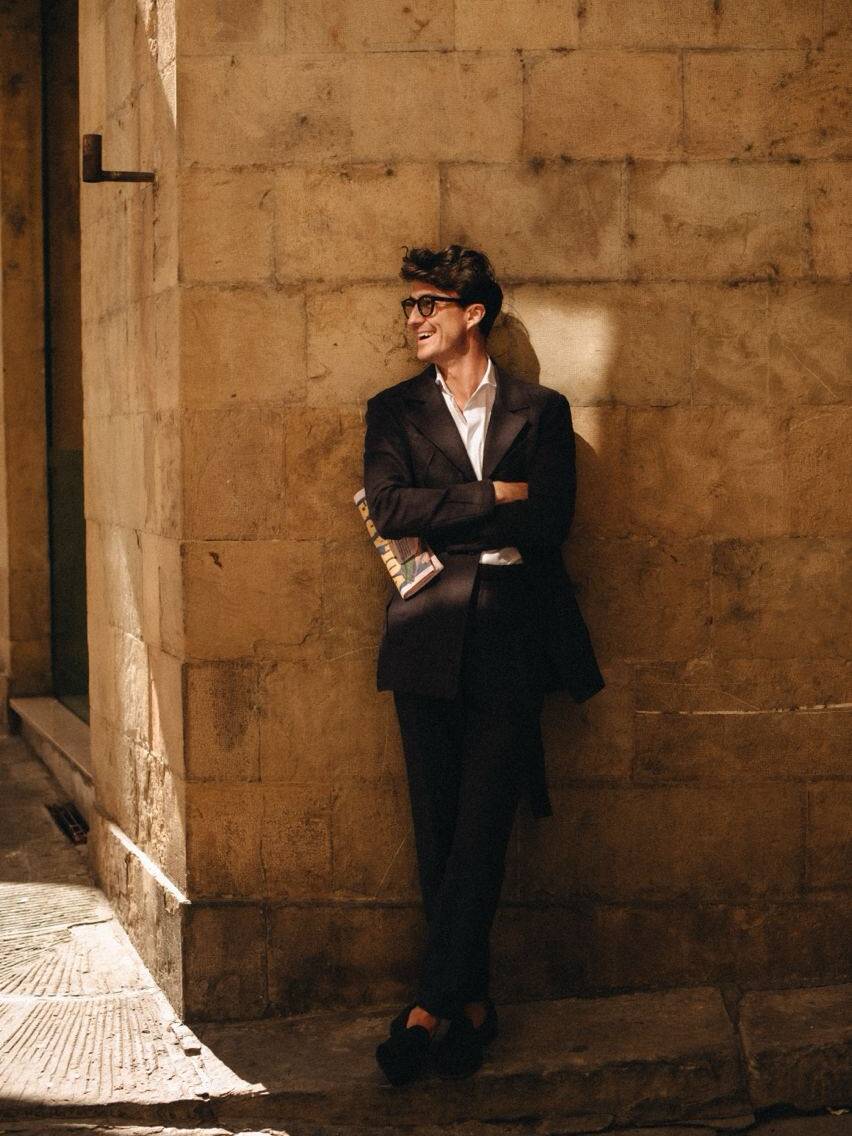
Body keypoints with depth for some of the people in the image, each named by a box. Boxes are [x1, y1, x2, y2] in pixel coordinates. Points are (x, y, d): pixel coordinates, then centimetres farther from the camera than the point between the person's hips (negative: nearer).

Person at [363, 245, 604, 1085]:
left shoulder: (540, 411, 9)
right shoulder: (394, 411, 12)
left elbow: (547, 526, -4)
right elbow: (390, 508, -6)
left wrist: (435, 523, -6)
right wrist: (493, 498, -9)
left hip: (509, 642, -1)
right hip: (427, 643, 1)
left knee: (480, 831, -7)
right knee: (439, 834, 3)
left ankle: (429, 1006, -5)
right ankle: (470, 1000, 12)